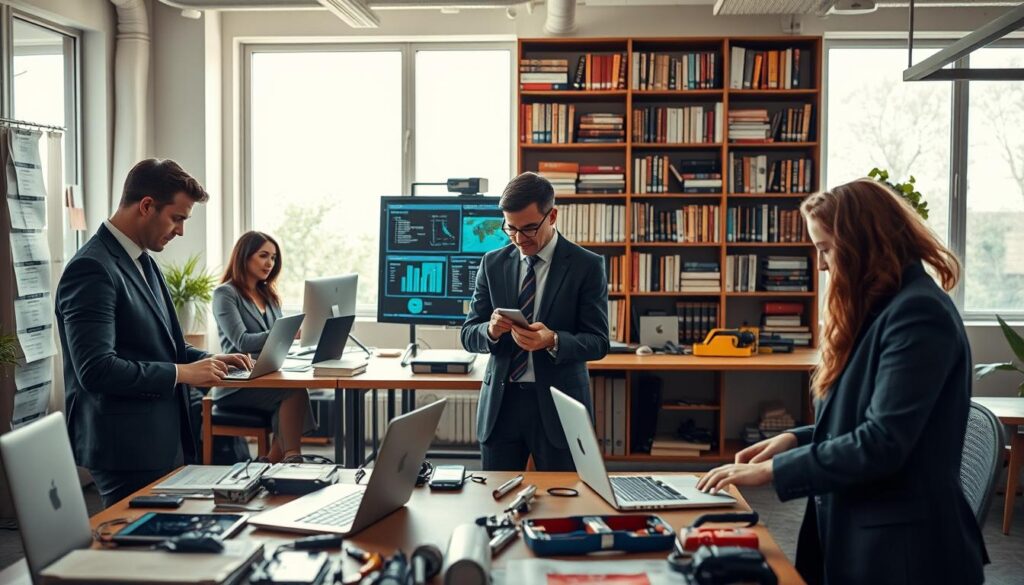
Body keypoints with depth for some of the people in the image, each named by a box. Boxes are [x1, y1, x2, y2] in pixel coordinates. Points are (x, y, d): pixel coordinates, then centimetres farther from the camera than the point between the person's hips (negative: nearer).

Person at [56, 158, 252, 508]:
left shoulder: (143, 263, 13)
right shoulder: (92, 269, -17)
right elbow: (96, 369, -24)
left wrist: (208, 360, 5)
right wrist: (181, 373, -17)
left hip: (164, 443, 9)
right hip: (128, 452, -9)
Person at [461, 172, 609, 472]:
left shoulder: (587, 266, -3)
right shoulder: (492, 263, 6)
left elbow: (598, 342, -5)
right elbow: (468, 334, 7)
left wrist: (553, 341, -24)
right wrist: (491, 330, -16)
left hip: (557, 403, -2)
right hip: (500, 402, 3)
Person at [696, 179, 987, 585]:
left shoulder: (918, 312, -19)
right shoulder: (881, 307, 13)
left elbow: (882, 443, -24)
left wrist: (773, 470, -19)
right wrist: (795, 439, 3)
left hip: (898, 545, -9)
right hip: (853, 531, 9)